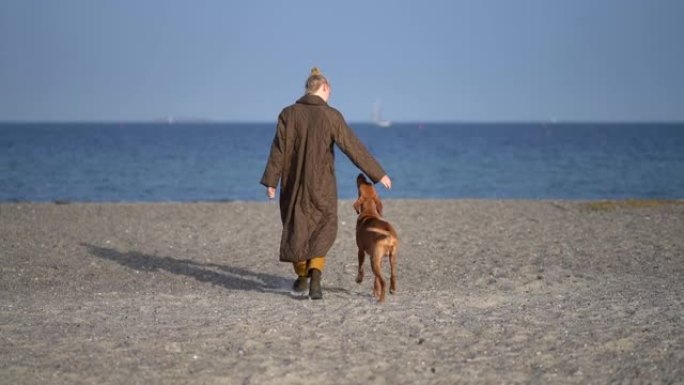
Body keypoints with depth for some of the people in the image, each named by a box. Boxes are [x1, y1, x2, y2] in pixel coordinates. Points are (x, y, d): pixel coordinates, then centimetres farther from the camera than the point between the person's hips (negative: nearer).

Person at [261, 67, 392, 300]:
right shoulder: (331, 116, -10)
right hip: (321, 183, -2)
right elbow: (353, 148, -11)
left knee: (297, 227, 19)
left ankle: (302, 277, 30)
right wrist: (378, 174, -6)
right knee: (321, 230, 10)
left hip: (294, 182, 2)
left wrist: (270, 182, -1)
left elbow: (278, 150, -5)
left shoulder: (288, 114, -3)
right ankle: (315, 275, -12)